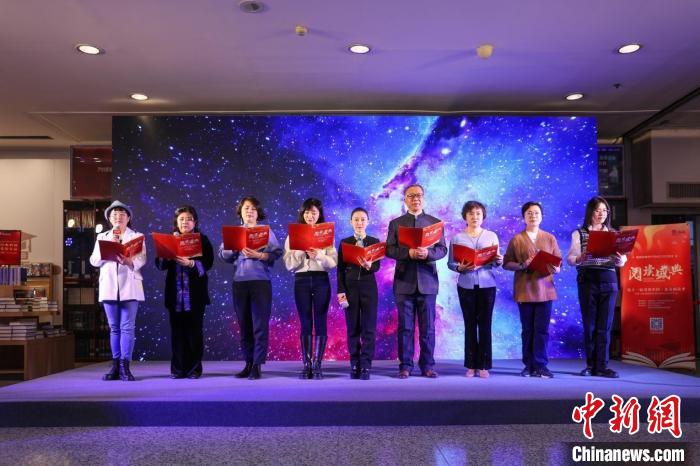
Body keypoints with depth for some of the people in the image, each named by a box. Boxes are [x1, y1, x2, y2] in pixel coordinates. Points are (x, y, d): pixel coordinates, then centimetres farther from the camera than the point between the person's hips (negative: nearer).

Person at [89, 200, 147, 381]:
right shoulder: (102, 237, 16)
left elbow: (141, 260, -5)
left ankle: (124, 367, -4)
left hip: (129, 286, -2)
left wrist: (129, 261, -26)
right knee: (114, 328, 6)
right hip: (109, 287, 3)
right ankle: (116, 366, 10)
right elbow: (94, 261, 6)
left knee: (127, 327, -6)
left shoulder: (137, 237, 9)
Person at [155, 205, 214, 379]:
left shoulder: (202, 239, 4)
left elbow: (207, 263, -7)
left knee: (194, 330, 0)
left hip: (195, 293, -2)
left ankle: (194, 368, 9)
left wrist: (190, 263, -21)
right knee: (177, 330, 3)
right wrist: (167, 255, -15)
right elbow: (159, 264, 4)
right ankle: (178, 368, 11)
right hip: (175, 292, 2)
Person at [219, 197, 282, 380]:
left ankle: (257, 365, -2)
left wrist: (259, 255, -16)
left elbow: (277, 253, -3)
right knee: (244, 324, 6)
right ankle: (248, 363, 14)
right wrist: (237, 248, -9)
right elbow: (222, 253, 7)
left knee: (260, 324, -6)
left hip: (261, 281, -3)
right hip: (239, 282, 3)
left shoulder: (266, 231, 7)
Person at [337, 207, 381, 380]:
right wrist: (341, 291, -6)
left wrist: (369, 266, -26)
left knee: (368, 328, -1)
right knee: (353, 328, 4)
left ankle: (366, 366, 3)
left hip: (369, 288, 0)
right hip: (350, 288, 1)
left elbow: (377, 266, -3)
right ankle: (355, 365, 10)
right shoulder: (344, 242, 6)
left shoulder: (374, 241, 5)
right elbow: (340, 269, 3)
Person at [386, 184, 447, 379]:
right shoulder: (395, 223, 9)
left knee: (427, 327, 4)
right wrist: (408, 253, -17)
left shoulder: (435, 222, 10)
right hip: (404, 281, 0)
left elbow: (442, 250, 3)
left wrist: (427, 253, -17)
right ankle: (405, 366, 10)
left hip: (427, 281, 0)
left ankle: (427, 366, 13)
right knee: (405, 326, 3)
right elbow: (389, 250, 0)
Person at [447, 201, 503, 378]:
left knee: (485, 324, 0)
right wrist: (460, 267, -18)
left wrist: (498, 261, -16)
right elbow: (450, 263, 1)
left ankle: (484, 365, 6)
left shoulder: (492, 236, 7)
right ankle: (471, 365, 9)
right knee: (470, 325, 3)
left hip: (487, 285, 1)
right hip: (466, 286, 0)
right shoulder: (457, 237, 4)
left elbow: (496, 263, 6)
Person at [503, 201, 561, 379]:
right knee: (528, 329, 5)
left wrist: (556, 268, -13)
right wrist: (522, 266, -16)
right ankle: (529, 365, 13)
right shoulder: (517, 239, 4)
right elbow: (506, 263, 1)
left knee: (542, 329, -1)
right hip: (525, 290, -1)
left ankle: (540, 365, 5)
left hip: (545, 289, 1)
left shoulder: (550, 238, 10)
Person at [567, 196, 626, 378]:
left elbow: (621, 261, 5)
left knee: (605, 324, 0)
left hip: (608, 281, 2)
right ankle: (590, 365, 10)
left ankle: (602, 366, 4)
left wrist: (620, 259, -18)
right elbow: (570, 258, -2)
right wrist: (580, 258, -23)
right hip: (587, 280, -2)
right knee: (589, 324, 1)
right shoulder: (578, 233, 6)